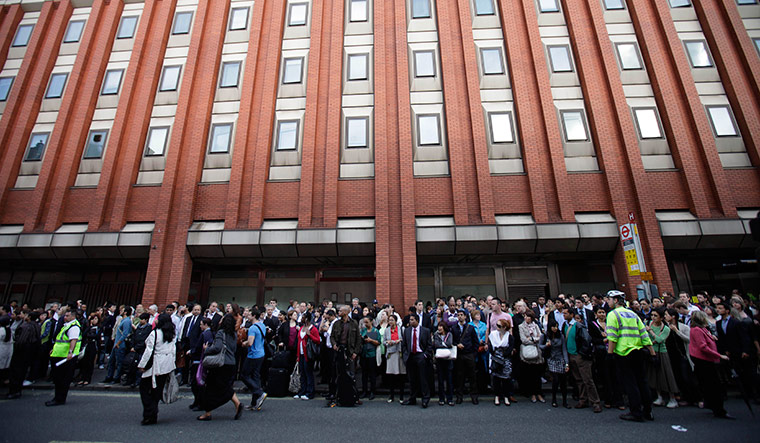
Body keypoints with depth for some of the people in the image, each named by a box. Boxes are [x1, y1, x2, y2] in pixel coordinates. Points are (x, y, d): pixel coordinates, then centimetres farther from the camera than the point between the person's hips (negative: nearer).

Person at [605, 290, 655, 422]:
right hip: (639, 352, 7)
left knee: (629, 383, 0)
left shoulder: (613, 314, -6)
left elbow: (612, 337, -14)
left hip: (623, 353, -7)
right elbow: (644, 334, 11)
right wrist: (652, 353, 12)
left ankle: (637, 413, 4)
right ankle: (647, 411, 20)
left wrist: (610, 352, -12)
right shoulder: (633, 314, 14)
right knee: (642, 381, 13)